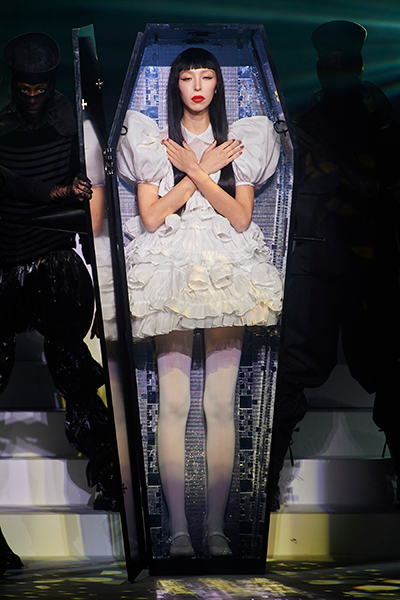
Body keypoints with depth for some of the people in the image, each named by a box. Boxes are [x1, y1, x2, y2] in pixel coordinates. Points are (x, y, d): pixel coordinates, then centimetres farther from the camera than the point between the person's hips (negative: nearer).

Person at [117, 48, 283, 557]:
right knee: (173, 403, -5)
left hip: (227, 274, 1)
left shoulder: (240, 140, 12)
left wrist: (194, 170, -6)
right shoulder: (151, 140, 9)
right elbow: (151, 216, -3)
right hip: (172, 274, -1)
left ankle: (216, 525, 4)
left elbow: (241, 217, 1)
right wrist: (204, 170, -4)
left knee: (221, 405, -3)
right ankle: (177, 526, 1)